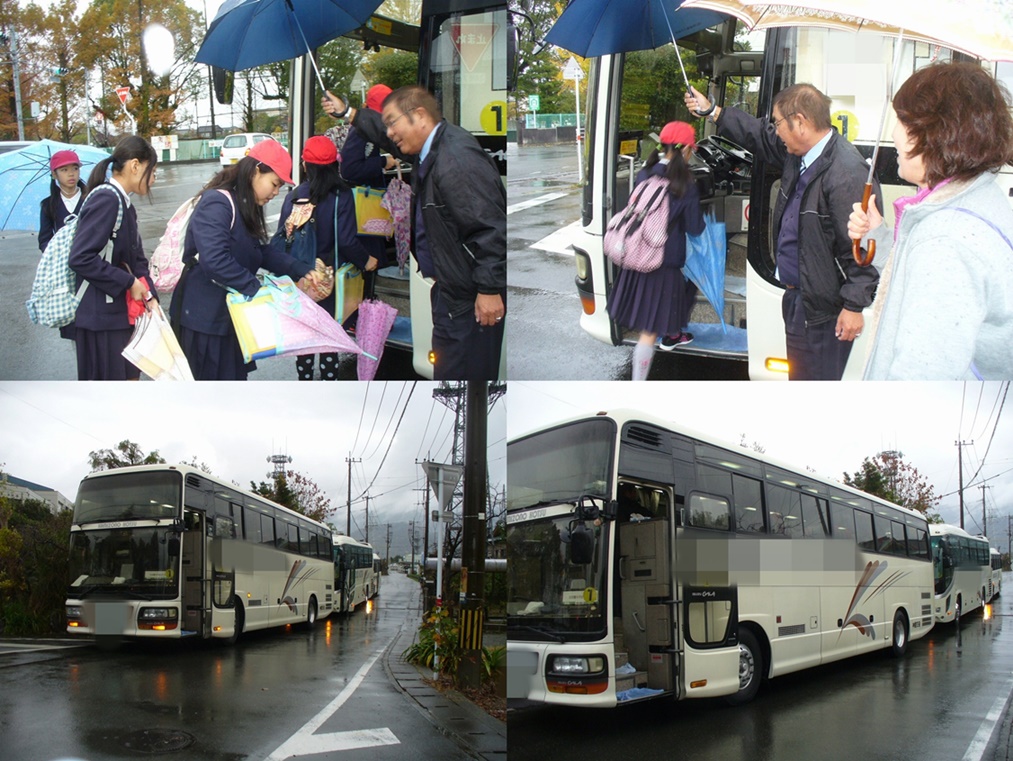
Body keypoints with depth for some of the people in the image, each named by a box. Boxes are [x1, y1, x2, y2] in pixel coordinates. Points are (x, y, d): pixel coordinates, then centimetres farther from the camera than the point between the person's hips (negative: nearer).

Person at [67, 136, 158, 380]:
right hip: (101, 316, -10)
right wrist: (128, 282, -19)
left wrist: (149, 296, -1)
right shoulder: (106, 200, -17)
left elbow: (136, 258, 14)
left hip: (122, 312, 10)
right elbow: (80, 258, -25)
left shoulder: (123, 204, 12)